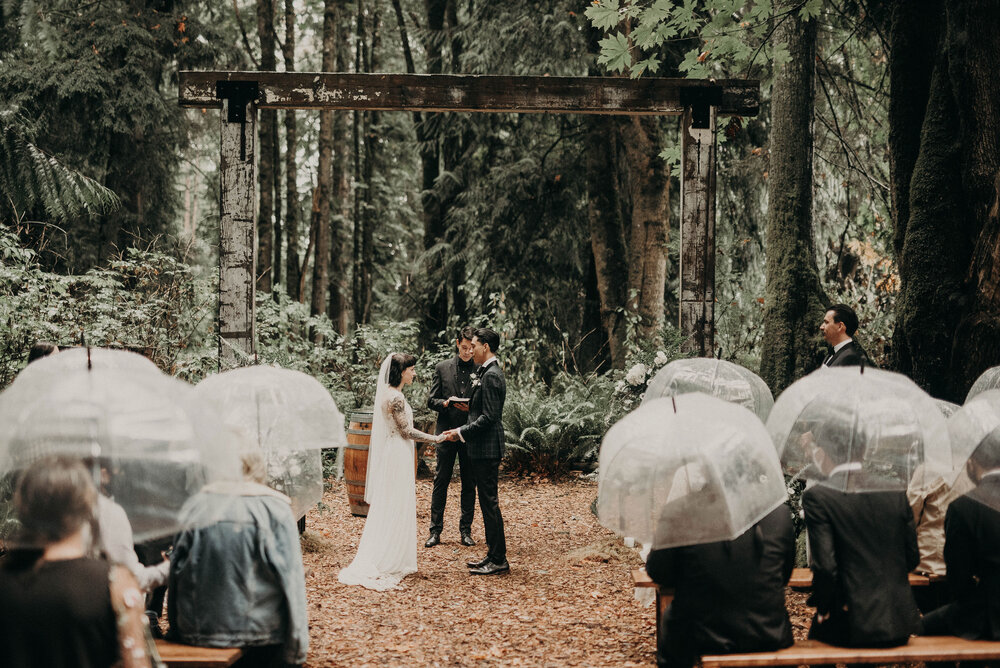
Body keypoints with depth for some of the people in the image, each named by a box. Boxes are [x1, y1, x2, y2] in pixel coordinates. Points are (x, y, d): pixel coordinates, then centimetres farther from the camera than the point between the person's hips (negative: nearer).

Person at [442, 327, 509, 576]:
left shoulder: (491, 376, -16)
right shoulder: (486, 373, 15)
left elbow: (489, 417, -21)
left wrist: (462, 432, -15)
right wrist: (462, 431, 13)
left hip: (487, 449, -10)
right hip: (482, 448, 10)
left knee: (489, 502, -6)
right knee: (487, 502, 14)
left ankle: (498, 560, -1)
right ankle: (494, 555, 21)